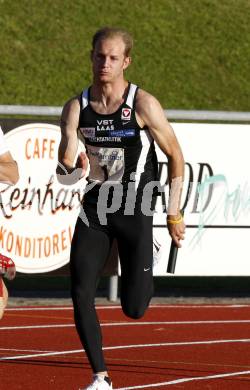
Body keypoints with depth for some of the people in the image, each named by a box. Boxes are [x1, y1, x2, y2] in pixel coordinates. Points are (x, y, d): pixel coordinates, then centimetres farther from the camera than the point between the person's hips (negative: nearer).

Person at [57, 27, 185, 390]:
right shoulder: (76, 107, -1)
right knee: (80, 294, -12)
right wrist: (69, 166, -28)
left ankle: (142, 275, 35)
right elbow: (64, 167, -2)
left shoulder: (143, 105, -12)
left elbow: (175, 155, -2)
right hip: (94, 206, 3)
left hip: (134, 209, -3)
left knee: (134, 308, -3)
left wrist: (174, 213, -1)